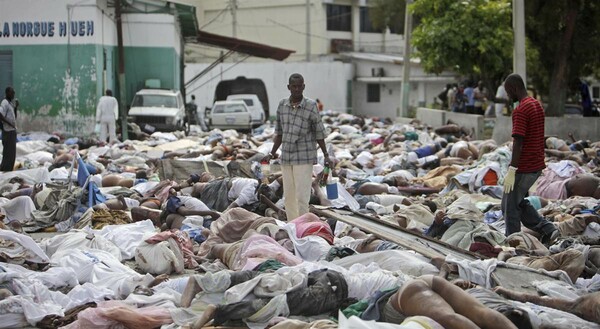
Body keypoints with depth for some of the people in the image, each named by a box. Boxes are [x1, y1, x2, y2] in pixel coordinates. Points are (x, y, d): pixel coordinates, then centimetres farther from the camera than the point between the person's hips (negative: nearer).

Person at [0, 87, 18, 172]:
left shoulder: (11, 103, 15)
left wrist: (15, 107, 7)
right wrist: (9, 123, -21)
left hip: (12, 130, 10)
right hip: (8, 131, -9)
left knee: (12, 153, 13)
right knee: (8, 153, -8)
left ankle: (9, 170, 18)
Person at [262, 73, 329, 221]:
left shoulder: (311, 106, -9)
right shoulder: (282, 105, 5)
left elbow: (319, 133, -2)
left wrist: (326, 156, -4)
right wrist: (272, 154, 12)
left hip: (304, 158, -5)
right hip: (286, 158, 5)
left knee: (301, 196, -8)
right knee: (289, 196, 8)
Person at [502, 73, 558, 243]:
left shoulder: (520, 111, -18)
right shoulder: (537, 105, 12)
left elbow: (518, 142, -23)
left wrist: (511, 171, -22)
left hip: (523, 168, -9)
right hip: (537, 165, 9)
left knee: (510, 207, 3)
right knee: (518, 203, 20)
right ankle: (548, 229, 11)